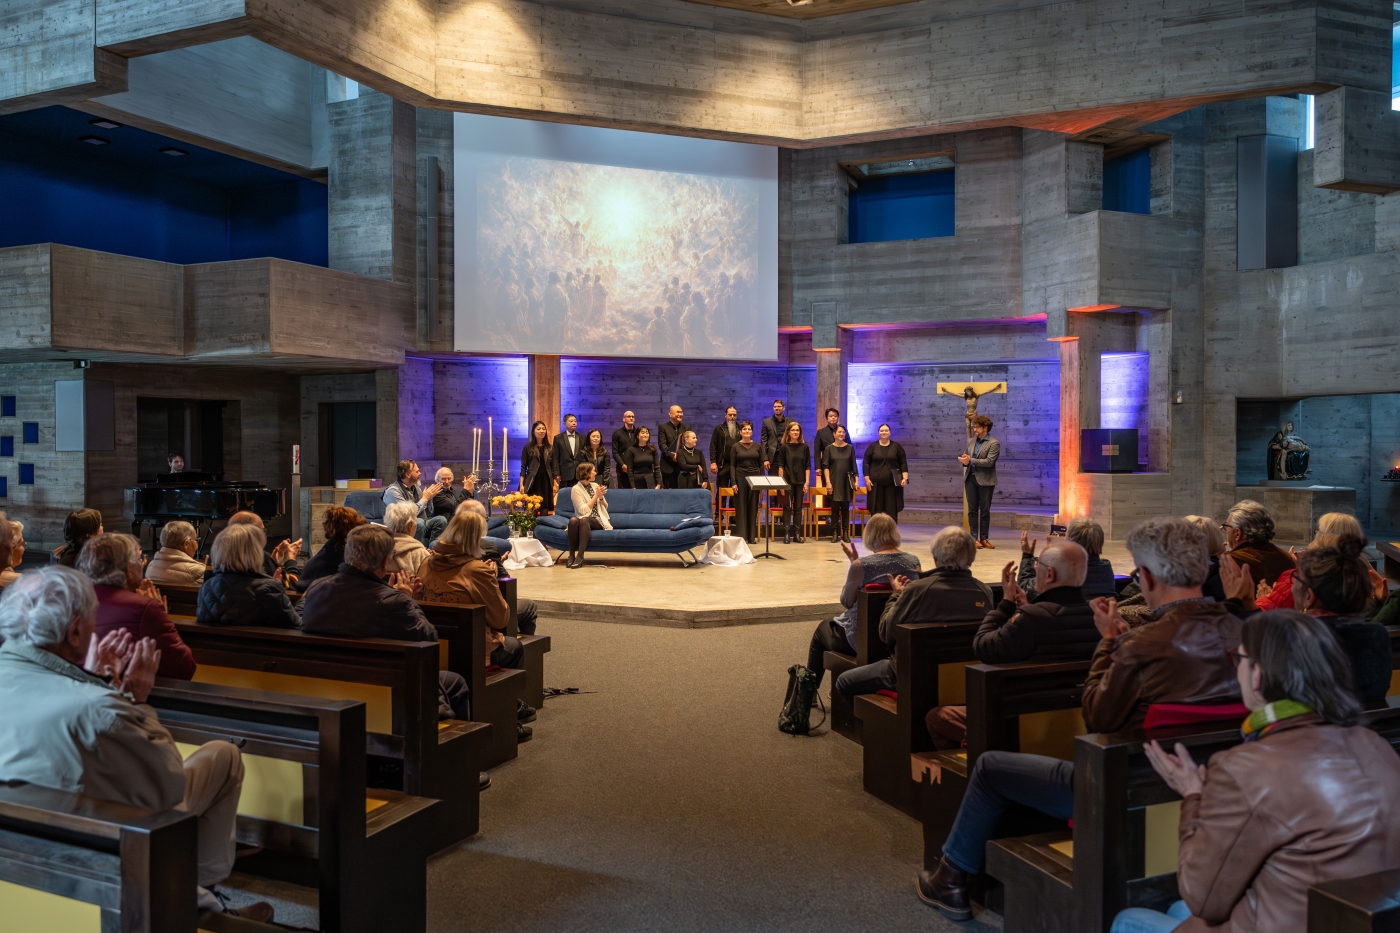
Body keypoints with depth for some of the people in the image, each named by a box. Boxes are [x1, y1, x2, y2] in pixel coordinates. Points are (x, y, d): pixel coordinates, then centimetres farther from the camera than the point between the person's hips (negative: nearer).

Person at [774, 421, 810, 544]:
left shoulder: (805, 447, 4)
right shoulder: (784, 447, -1)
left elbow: (808, 466, 4)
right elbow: (780, 466, -1)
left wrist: (807, 482, -3)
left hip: (800, 482, 2)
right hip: (788, 482, -2)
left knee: (798, 508, 5)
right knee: (787, 508, 0)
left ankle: (797, 534, 9)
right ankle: (786, 534, 3)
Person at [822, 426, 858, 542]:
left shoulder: (850, 448, 6)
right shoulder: (829, 448, 2)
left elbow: (854, 466, 8)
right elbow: (825, 466, -1)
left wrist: (856, 480, 1)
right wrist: (828, 481, -9)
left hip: (847, 481, 1)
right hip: (834, 481, -1)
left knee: (845, 507, 3)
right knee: (835, 507, 0)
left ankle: (845, 533, 7)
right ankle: (835, 533, 5)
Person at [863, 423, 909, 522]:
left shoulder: (897, 446, 7)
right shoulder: (872, 447, 5)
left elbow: (903, 463, 5)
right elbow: (866, 463, 3)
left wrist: (905, 478, -6)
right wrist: (867, 479, -6)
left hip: (893, 483, 0)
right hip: (876, 483, 0)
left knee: (892, 510, -1)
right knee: (877, 510, -1)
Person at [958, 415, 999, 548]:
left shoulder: (994, 443, -6)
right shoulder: (971, 441, 12)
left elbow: (989, 461, -16)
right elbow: (965, 455, 18)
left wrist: (970, 460, -18)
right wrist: (963, 459, -7)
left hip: (985, 481, -5)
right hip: (970, 478, 5)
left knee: (985, 511, 4)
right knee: (972, 510, 4)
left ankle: (984, 538, 11)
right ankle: (974, 538, 7)